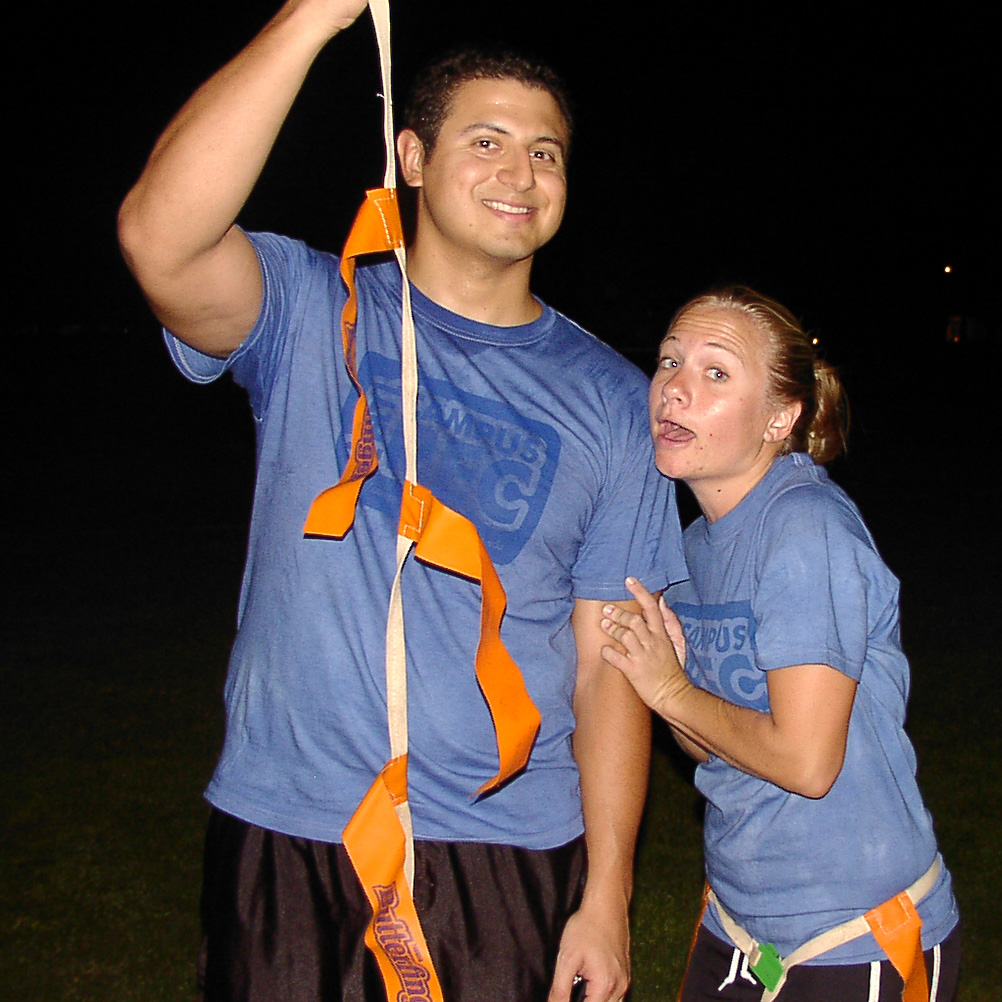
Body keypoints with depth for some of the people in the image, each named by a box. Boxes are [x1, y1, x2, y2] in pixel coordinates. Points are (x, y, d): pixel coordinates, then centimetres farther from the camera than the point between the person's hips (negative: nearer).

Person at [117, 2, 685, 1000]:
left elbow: (608, 662, 1)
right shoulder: (312, 313, -2)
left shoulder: (610, 399, 2)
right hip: (285, 840, -1)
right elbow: (160, 240, -25)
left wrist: (606, 893, -3)